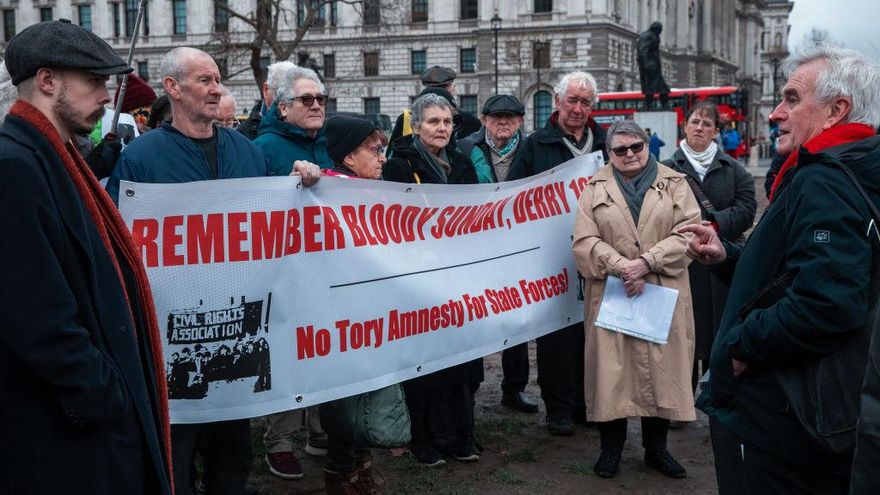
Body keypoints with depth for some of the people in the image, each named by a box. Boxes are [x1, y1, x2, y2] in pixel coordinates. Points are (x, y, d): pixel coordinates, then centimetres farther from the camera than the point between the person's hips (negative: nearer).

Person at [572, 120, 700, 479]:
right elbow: (585, 241, -3)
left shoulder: (674, 184, 7)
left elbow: (688, 232, -5)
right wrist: (622, 267, -16)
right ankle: (611, 447, 15)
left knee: (661, 366, 5)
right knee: (611, 368, 1)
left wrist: (647, 262, -16)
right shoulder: (595, 188, 7)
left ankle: (656, 447, 20)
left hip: (663, 294, 1)